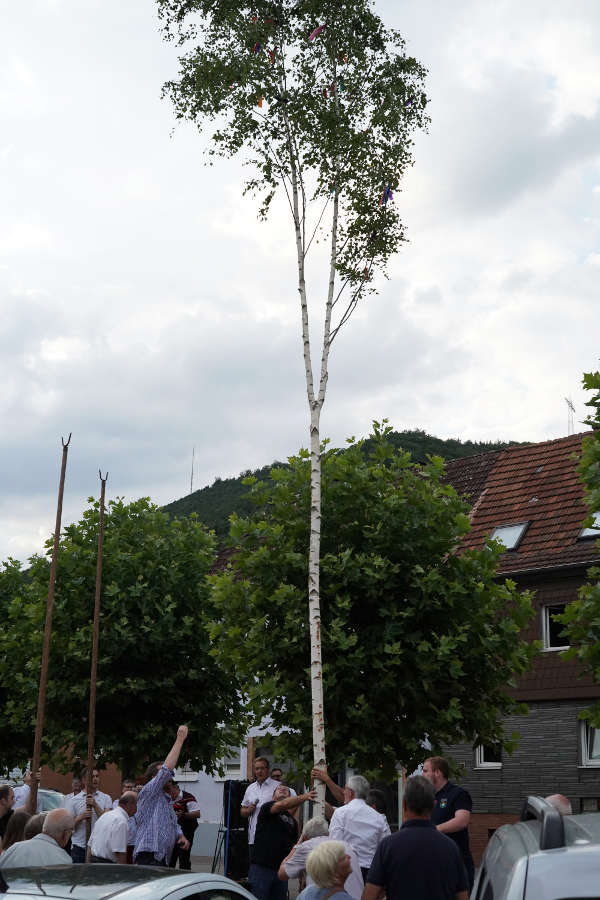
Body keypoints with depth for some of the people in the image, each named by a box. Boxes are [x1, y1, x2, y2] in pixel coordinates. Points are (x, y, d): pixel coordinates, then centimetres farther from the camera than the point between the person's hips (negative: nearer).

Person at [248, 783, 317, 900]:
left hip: (281, 870, 5)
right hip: (261, 868, -5)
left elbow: (294, 846, 18)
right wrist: (305, 797, -33)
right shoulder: (267, 808, -1)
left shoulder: (292, 821, 16)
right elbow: (281, 805, -22)